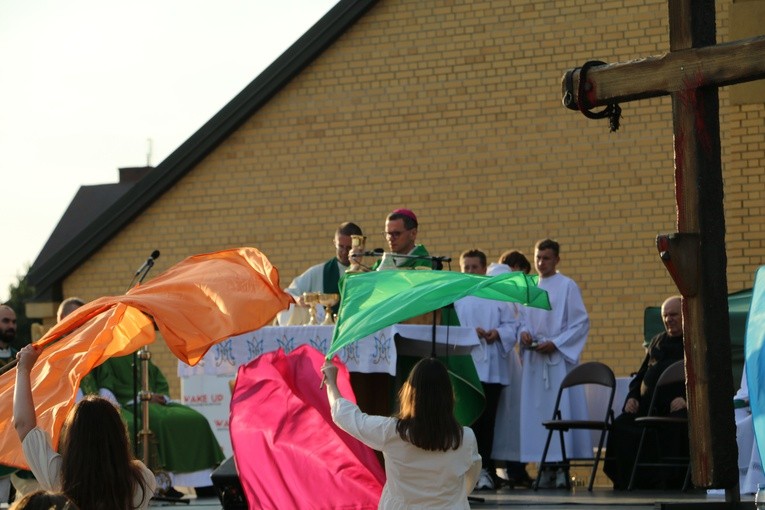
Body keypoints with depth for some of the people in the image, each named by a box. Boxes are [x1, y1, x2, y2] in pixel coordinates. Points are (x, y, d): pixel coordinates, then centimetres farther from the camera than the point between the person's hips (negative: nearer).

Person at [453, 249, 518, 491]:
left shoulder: (498, 295, 13)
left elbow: (511, 325, 10)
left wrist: (498, 333, -10)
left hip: (492, 368, 2)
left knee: (488, 419, 2)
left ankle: (485, 469, 8)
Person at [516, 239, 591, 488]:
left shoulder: (567, 286, -2)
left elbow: (581, 322, -4)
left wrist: (555, 343, -13)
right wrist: (523, 333, -2)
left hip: (559, 358, -5)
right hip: (534, 359, 5)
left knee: (560, 409, -9)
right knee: (536, 412, 2)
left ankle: (562, 468, -8)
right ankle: (547, 467, 5)